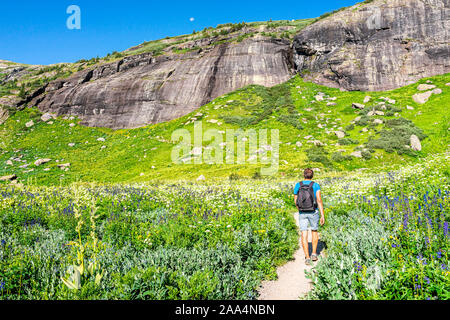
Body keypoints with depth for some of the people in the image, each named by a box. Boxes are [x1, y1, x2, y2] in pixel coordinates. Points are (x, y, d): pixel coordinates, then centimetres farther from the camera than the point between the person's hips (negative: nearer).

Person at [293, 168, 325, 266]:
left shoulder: (298, 185, 0)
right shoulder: (316, 185, -6)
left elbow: (296, 201, 5)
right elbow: (319, 200, -13)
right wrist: (323, 215, -11)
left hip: (302, 213, 1)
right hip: (313, 212, 0)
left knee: (304, 235, 1)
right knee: (314, 231, 21)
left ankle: (307, 258, -3)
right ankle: (314, 254, 20)